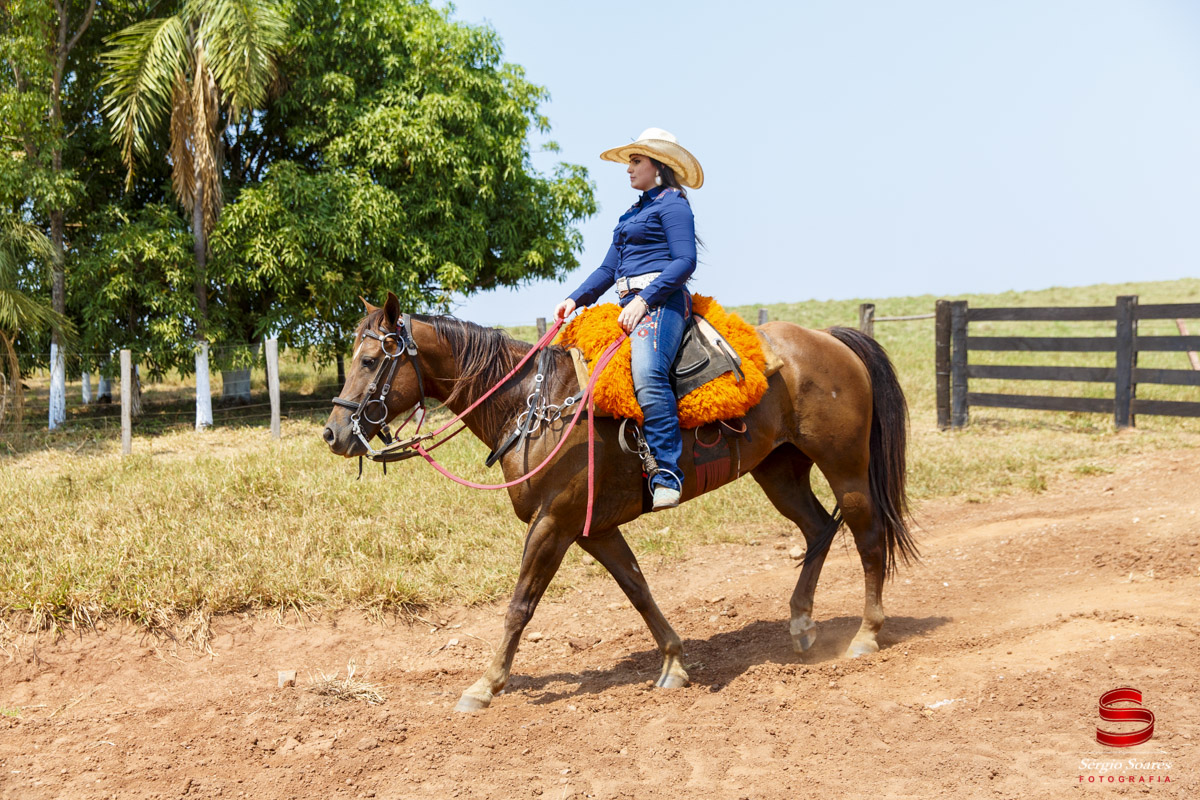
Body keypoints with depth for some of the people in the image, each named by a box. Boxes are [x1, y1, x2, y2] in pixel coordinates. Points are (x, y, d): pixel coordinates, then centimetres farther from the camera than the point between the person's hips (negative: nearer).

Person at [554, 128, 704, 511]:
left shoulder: (672, 204, 0)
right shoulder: (633, 214, 27)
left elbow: (685, 260, -12)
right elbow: (608, 268, 24)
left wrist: (645, 300, -21)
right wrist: (575, 299, 8)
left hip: (660, 301, -10)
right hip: (630, 305, 10)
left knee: (648, 372, -33)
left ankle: (667, 473, -39)